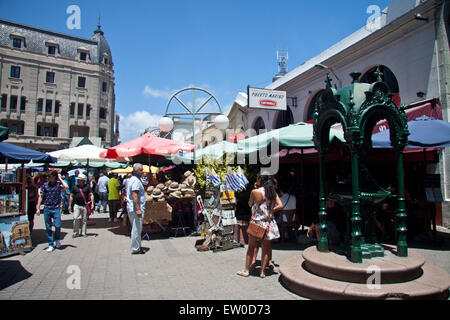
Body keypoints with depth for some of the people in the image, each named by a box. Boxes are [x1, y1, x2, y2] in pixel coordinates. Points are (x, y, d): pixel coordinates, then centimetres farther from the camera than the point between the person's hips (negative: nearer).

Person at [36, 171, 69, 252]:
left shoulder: (58, 184, -3)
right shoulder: (45, 185, 5)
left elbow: (66, 186, -25)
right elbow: (41, 196, 9)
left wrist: (60, 178, -12)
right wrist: (38, 208, 3)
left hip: (56, 209, -3)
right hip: (47, 209, 3)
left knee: (57, 226, -8)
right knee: (48, 228, 6)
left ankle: (57, 239, 21)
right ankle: (51, 245, 18)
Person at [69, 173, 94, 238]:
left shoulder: (87, 186, 2)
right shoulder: (75, 187, 6)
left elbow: (91, 195, 2)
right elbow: (71, 196, 11)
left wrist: (92, 203, -7)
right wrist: (69, 205, 8)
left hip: (85, 206, -1)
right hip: (76, 205, 1)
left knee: (84, 220, 6)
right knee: (76, 219, -7)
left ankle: (83, 232, 17)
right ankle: (76, 232, 6)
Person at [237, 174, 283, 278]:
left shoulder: (255, 192, -11)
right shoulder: (273, 193, 1)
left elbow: (250, 204, 5)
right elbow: (280, 206, -7)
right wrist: (271, 210, 3)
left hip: (256, 222, -3)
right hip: (268, 224, 3)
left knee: (251, 247, 10)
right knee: (266, 248, 12)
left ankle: (246, 270, 19)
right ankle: (263, 271, 16)